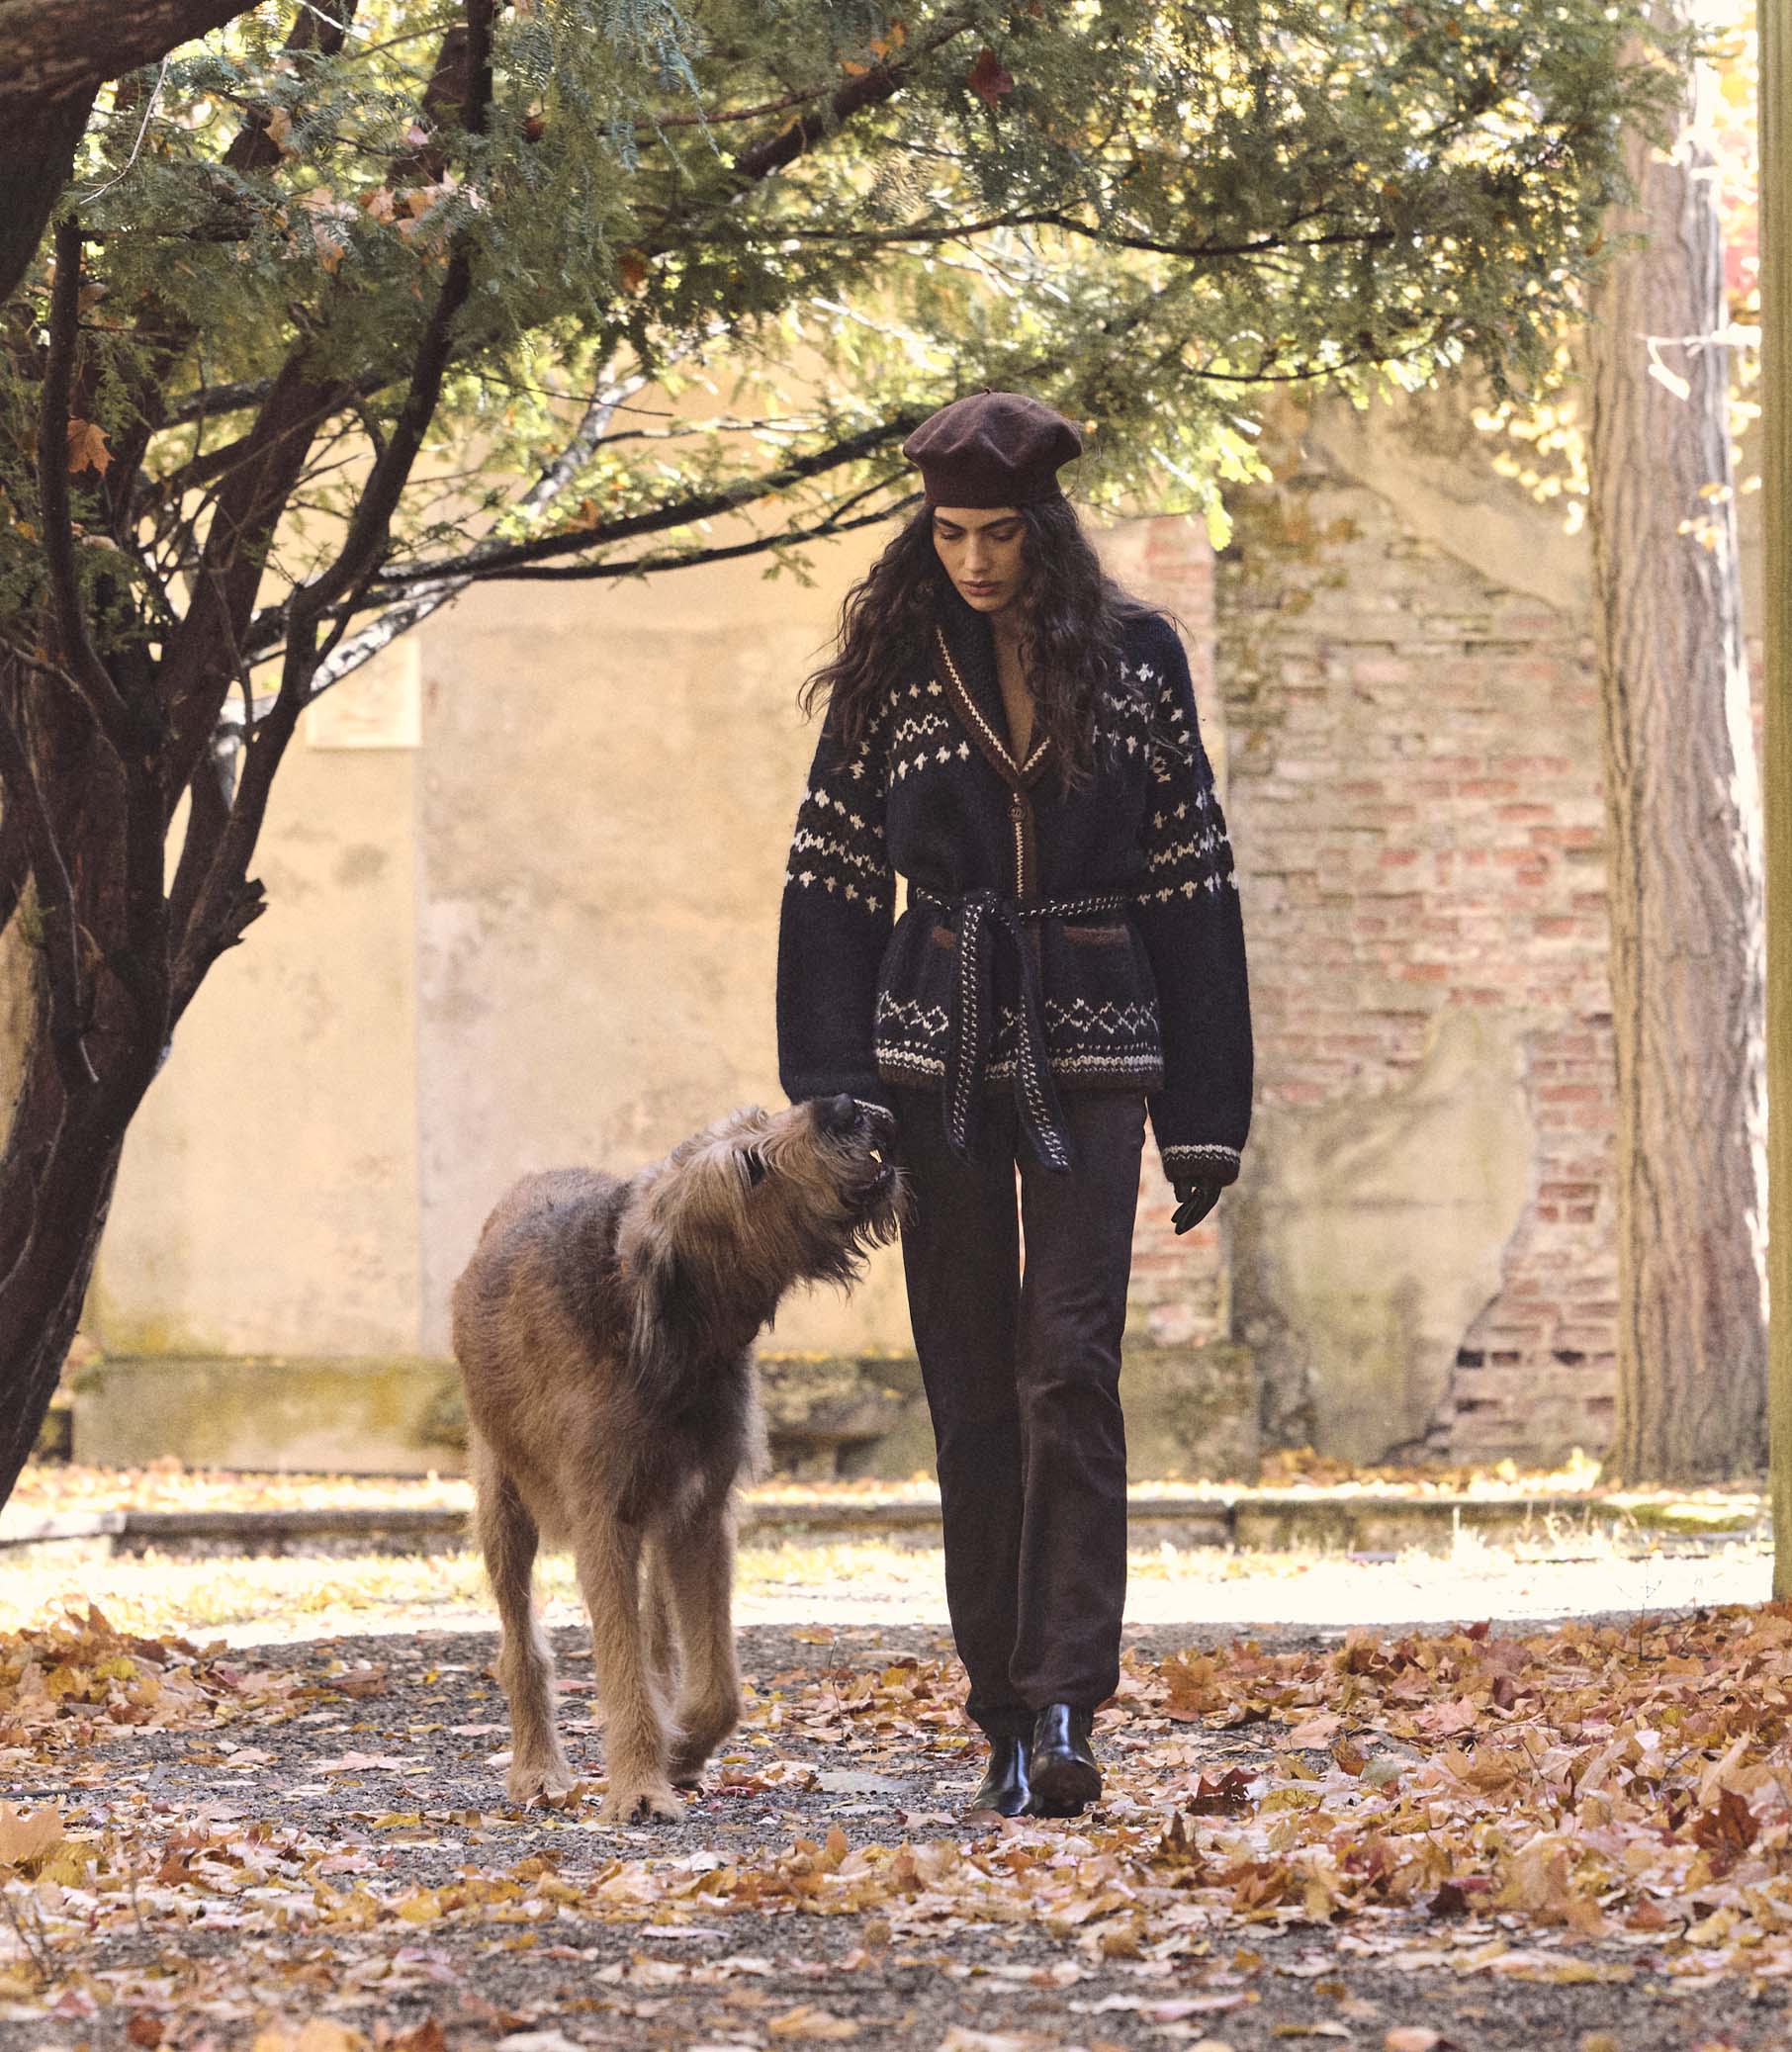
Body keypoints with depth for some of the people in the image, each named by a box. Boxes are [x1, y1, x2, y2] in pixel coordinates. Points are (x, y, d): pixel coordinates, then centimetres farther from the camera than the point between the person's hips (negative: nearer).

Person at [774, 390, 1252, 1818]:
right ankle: (1007, 1719, 8)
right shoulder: (895, 667, 3)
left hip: (1090, 1051, -1)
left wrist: (1205, 1111, 0)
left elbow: (1192, 879, 4)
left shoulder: (1134, 657, 2)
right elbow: (833, 880, 3)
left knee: (1071, 1374, -12)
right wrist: (835, 1092, -7)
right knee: (973, 1390, 3)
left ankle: (1065, 1710, -17)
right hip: (938, 1048, 1)